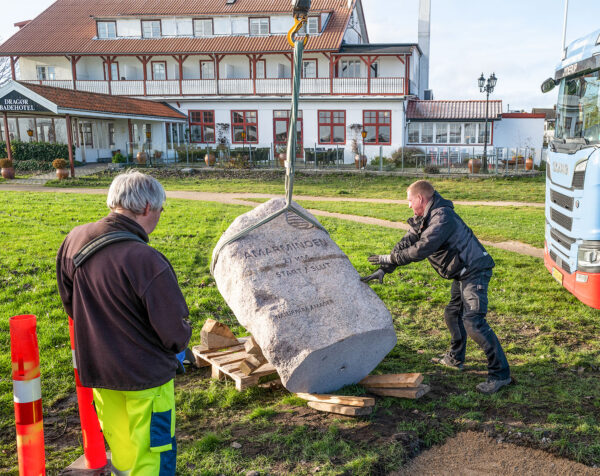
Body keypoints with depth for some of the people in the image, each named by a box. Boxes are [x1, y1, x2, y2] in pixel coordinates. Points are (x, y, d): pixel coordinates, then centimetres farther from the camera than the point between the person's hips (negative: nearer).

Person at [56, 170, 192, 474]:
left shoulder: (74, 240, -8)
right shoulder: (147, 262, -31)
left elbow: (69, 302, 7)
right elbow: (175, 333, -24)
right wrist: (180, 342, -1)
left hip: (96, 369, 7)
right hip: (145, 375, -6)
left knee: (120, 445, 27)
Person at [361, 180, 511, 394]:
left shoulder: (442, 218, -25)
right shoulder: (424, 219, 9)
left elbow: (420, 250, -29)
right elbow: (406, 243, 9)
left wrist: (388, 259, -20)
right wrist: (384, 270, 2)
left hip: (475, 272, -11)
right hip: (462, 274, 11)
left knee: (473, 321, -18)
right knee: (453, 314, 22)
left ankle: (500, 373, -12)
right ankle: (455, 359, 40)